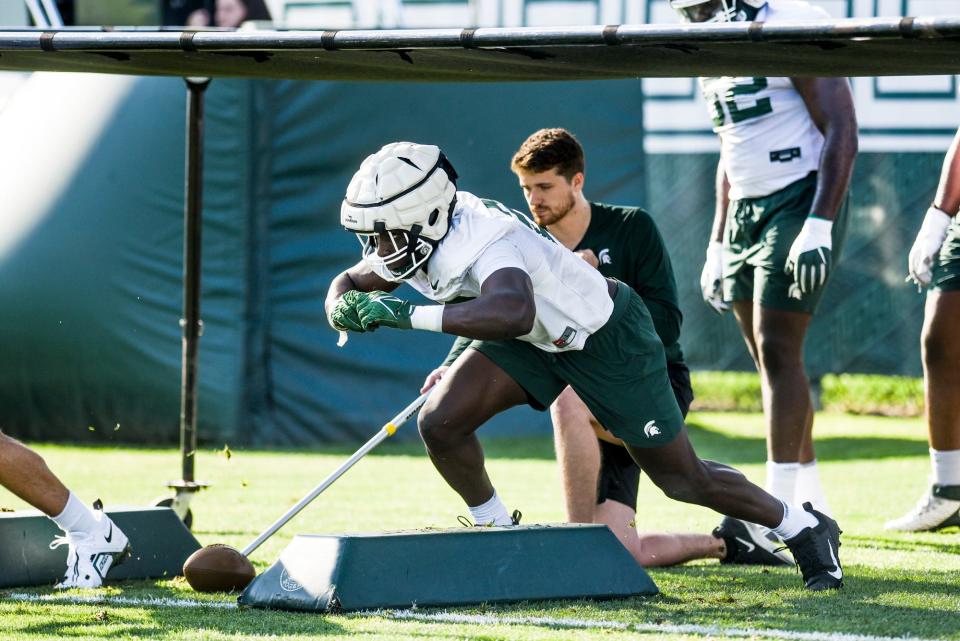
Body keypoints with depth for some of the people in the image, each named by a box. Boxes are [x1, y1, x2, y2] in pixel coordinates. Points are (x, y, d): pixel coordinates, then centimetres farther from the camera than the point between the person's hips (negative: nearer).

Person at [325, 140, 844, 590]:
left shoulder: (484, 242, -40)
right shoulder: (412, 244, -14)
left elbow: (512, 313, -61)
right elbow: (348, 284, 2)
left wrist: (409, 314, -56)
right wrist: (345, 310, -23)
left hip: (608, 340, -7)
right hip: (536, 344, 7)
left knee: (684, 480, 4)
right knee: (440, 424, -12)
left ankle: (803, 528, 27)